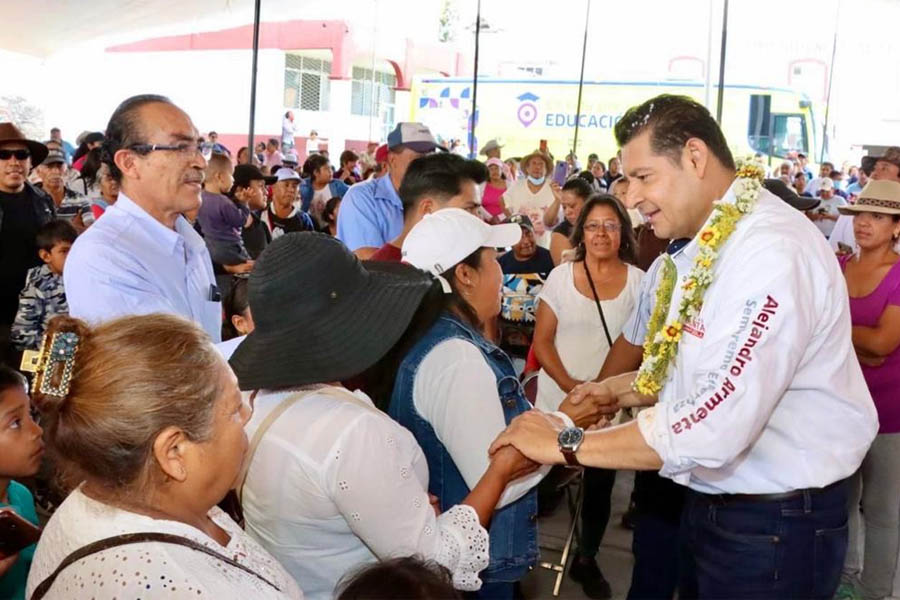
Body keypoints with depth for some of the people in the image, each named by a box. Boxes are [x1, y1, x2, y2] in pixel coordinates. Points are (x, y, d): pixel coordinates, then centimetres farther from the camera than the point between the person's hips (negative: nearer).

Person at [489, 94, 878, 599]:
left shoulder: (772, 250, -25)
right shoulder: (707, 245, 6)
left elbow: (715, 426, -33)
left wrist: (567, 445, -26)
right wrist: (624, 388, 7)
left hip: (774, 525, -8)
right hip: (714, 502, 9)